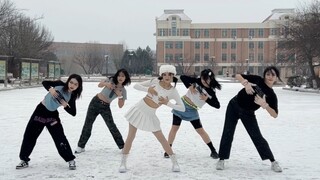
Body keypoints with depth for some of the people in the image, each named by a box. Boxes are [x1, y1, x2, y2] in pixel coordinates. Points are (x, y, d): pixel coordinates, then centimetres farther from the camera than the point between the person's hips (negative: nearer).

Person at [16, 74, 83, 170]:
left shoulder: (72, 97, -9)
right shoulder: (60, 85, -11)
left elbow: (73, 113, -11)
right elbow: (45, 82, -10)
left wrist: (65, 105, -27)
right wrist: (50, 89, -29)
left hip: (52, 115, -1)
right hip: (40, 110, 1)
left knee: (60, 138, -8)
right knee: (29, 135, 6)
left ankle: (71, 160, 8)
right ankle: (24, 160, 22)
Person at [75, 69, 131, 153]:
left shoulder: (123, 91, -4)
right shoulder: (111, 80, -4)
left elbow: (120, 106, -4)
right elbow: (99, 85, 1)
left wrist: (120, 95, -20)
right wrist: (106, 84, -20)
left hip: (105, 107, -1)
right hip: (96, 102, 1)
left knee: (112, 126, -7)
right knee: (88, 124, 4)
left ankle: (122, 146, 6)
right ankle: (81, 146, 15)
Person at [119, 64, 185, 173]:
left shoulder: (173, 91, -8)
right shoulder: (155, 81, -7)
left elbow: (182, 108, -11)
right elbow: (136, 86, -3)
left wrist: (168, 103, -20)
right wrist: (148, 89, -20)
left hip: (150, 115, 0)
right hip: (139, 109, 0)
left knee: (162, 139, 2)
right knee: (130, 137, 1)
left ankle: (175, 162, 15)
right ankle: (123, 163, 11)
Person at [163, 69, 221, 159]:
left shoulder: (211, 92, -8)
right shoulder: (197, 81, -7)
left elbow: (217, 105, -13)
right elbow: (182, 77, -8)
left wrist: (206, 99, -24)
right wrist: (189, 86, -20)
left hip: (192, 111, 0)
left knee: (201, 130, 1)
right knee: (174, 128, -1)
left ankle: (213, 151, 12)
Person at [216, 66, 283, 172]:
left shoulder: (272, 95, -13)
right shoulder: (257, 80, -12)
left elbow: (275, 115, -19)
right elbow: (238, 76, -12)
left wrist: (264, 105, -35)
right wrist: (246, 83, -31)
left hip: (248, 114, 0)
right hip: (234, 106, 0)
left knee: (257, 137, -3)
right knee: (227, 133, -2)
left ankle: (273, 162, 8)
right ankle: (221, 160, 8)